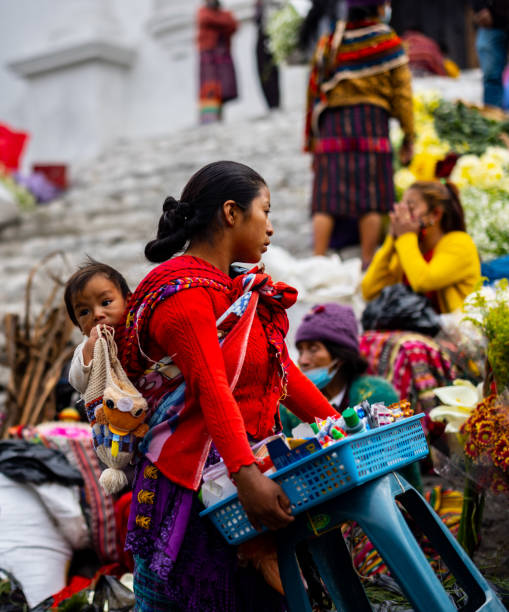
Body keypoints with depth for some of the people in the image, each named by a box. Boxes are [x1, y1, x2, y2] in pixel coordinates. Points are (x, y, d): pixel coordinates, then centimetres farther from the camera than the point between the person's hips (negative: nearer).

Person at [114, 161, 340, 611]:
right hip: (190, 484, -9)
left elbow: (283, 374, 15)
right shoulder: (183, 291, -13)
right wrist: (245, 475, -35)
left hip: (249, 465, 9)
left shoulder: (239, 290, 17)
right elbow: (212, 390, -26)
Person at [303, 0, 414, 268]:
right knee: (371, 199, 0)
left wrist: (311, 140, 16)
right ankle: (368, 263, 0)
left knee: (326, 200, 1)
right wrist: (408, 136, 7)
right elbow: (401, 92, 3)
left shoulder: (328, 42, 12)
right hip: (372, 118, -2)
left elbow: (314, 92, 12)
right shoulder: (388, 42, 5)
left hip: (330, 121, 2)